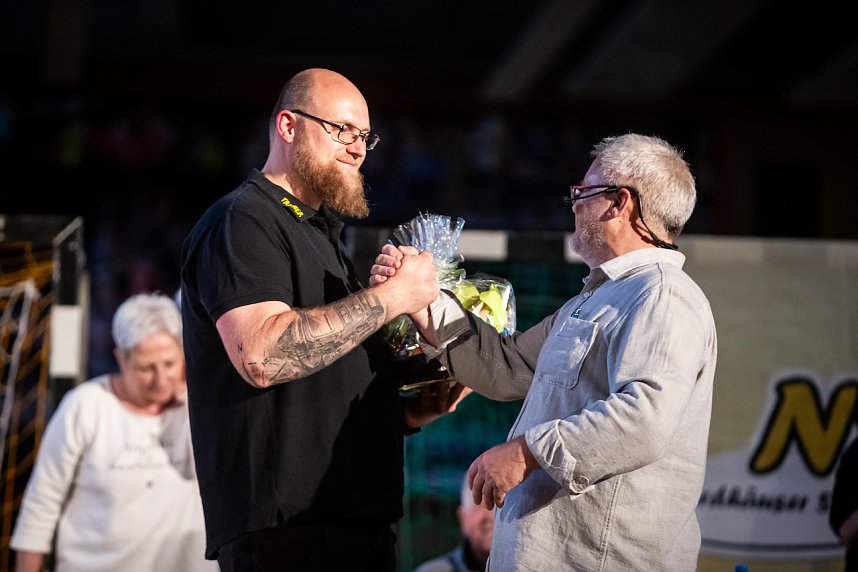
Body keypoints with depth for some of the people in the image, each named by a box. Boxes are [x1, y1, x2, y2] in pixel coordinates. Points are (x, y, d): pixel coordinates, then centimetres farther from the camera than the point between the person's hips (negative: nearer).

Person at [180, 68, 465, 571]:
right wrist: (392, 296, -16)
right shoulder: (242, 223, -5)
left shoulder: (321, 236, 25)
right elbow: (262, 355, -23)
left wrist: (409, 412, 11)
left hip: (361, 523, 9)